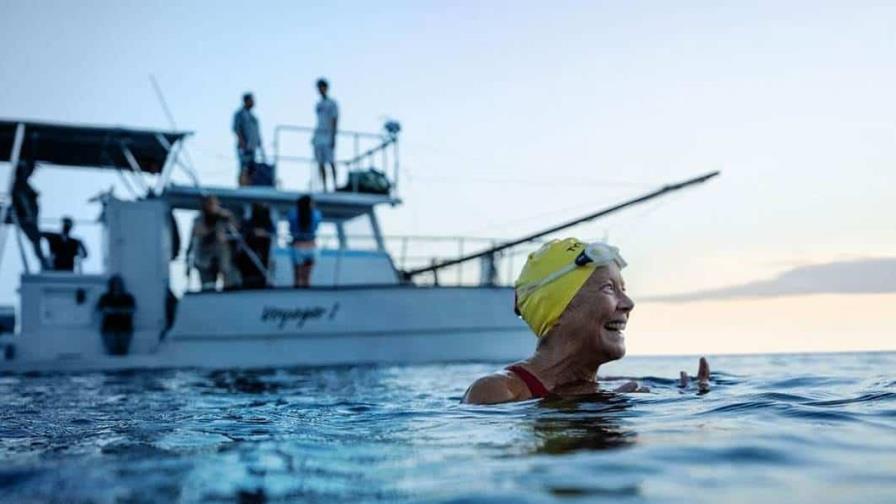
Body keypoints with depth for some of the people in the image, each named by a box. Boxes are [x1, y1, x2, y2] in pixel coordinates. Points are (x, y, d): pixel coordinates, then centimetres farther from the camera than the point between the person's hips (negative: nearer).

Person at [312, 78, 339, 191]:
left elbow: (335, 121, -7)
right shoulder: (318, 104, 18)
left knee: (331, 162, -13)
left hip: (328, 136, -6)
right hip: (318, 136, 6)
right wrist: (314, 136, 16)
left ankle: (335, 184, -9)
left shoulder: (332, 103, -2)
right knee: (320, 163, 2)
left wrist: (333, 138, -15)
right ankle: (324, 187, 4)